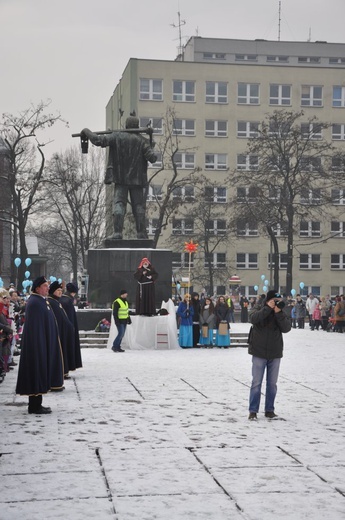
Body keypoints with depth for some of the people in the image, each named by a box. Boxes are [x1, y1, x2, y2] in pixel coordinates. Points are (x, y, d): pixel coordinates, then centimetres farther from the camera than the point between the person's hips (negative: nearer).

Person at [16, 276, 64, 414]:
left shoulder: (41, 301, 14)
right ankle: (35, 406, 1)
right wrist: (41, 345, -23)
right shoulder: (34, 303, -17)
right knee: (37, 372, -5)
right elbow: (35, 327, -21)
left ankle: (36, 405, 18)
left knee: (41, 374, 12)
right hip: (38, 344, -10)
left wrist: (48, 344, 21)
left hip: (44, 344, 10)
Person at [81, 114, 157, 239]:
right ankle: (141, 234, 3)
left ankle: (118, 232, -15)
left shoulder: (117, 137, -3)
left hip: (121, 178, -1)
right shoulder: (142, 140, -1)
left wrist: (87, 132, 4)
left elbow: (98, 140, -12)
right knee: (139, 207, 6)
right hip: (137, 179, 1)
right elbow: (152, 158, -9)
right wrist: (151, 149, 13)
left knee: (119, 204, -3)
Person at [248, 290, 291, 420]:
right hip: (259, 353, -3)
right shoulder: (258, 309, -2)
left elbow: (287, 328, -9)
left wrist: (278, 313, -17)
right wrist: (268, 308, -25)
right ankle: (253, 411, 4)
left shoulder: (280, 313, 4)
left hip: (275, 354, 3)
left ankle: (269, 410, 18)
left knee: (272, 383, 9)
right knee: (256, 383, -2)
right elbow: (253, 318, -24)